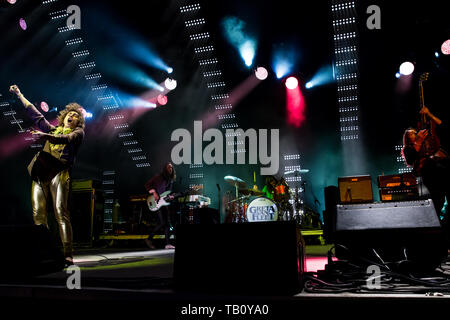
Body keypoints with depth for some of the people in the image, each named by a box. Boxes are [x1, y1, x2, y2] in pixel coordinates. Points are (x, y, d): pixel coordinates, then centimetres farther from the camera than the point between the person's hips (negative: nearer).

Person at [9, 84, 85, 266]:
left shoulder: (78, 132, 16)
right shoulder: (53, 129, 31)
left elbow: (67, 139, -6)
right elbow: (35, 114, 35)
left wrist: (46, 136, -23)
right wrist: (19, 95, 36)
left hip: (60, 171, -5)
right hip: (41, 171, 5)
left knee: (60, 212, -16)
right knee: (38, 212, -8)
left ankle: (67, 254, -22)